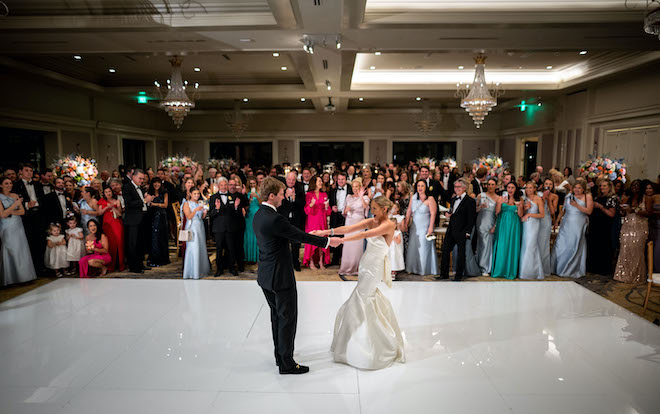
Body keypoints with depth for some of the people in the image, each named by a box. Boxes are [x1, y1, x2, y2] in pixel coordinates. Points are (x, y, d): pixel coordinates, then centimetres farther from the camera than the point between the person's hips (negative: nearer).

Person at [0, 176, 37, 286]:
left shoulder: (15, 195, 10)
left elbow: (22, 211, 6)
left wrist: (10, 212, -10)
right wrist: (15, 204, -14)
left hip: (18, 226, 5)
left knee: (22, 250, 3)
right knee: (11, 251, -4)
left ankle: (23, 275, 9)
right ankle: (12, 278, 3)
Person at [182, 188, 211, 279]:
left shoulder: (201, 203, 12)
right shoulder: (187, 204, -2)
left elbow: (203, 217, 10)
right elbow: (189, 217, -12)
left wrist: (205, 212, -10)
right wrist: (196, 210, -25)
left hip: (200, 227, 6)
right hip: (192, 228, -5)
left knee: (202, 248, 6)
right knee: (193, 249, -8)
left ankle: (202, 269, 14)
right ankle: (192, 272, -3)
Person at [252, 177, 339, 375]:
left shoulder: (258, 216, 6)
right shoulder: (274, 219, -24)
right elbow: (300, 236, -19)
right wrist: (328, 241, -10)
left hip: (265, 276, 10)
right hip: (280, 276, -10)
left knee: (277, 316, 20)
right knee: (288, 318, 3)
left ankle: (280, 355, 33)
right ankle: (287, 364, 12)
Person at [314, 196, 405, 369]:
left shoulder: (389, 225, -15)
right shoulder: (372, 221, 7)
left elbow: (364, 235, -28)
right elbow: (349, 228, -2)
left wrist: (340, 240, -34)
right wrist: (327, 232, -13)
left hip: (374, 267, -7)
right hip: (367, 264, 7)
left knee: (359, 304, -2)